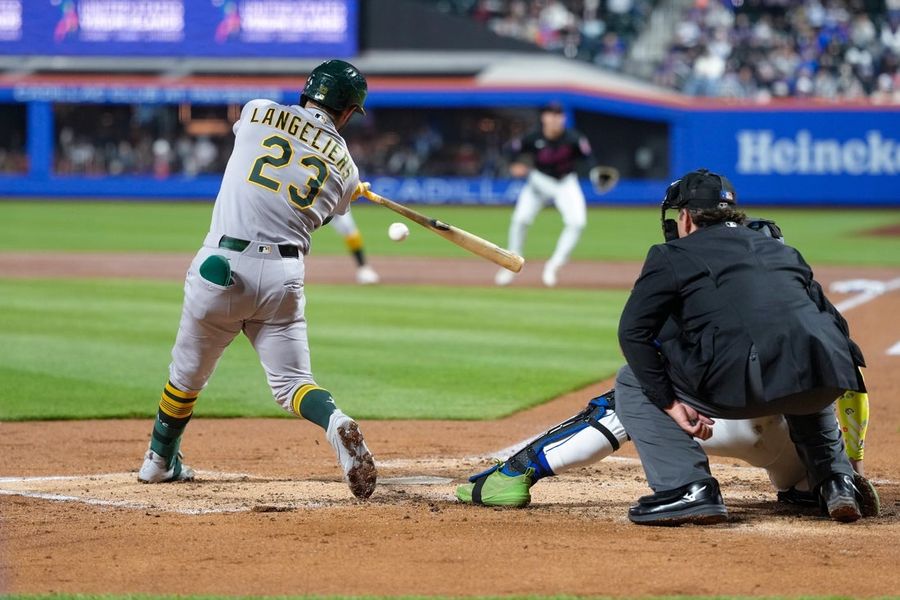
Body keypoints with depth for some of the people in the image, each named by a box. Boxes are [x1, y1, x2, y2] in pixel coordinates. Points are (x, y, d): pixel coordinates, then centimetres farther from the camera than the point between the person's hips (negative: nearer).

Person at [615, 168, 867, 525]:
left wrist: (669, 402, 8)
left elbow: (633, 332, 7)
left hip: (742, 380, -5)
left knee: (633, 382, 17)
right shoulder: (783, 251, 33)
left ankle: (689, 489, 1)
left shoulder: (672, 255, 18)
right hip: (826, 382, 5)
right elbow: (835, 323, 29)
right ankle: (836, 480, 24)